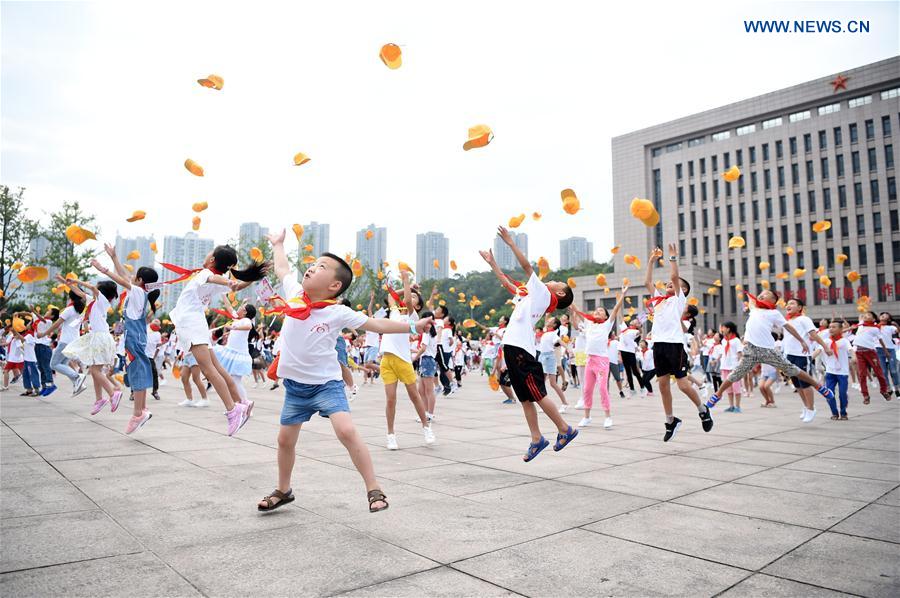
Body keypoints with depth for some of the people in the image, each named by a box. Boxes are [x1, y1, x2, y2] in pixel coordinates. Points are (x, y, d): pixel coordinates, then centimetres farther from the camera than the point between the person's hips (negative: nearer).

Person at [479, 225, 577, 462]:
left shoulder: (544, 294, 1)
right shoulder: (532, 295, 24)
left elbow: (527, 266, -5)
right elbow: (506, 282, 34)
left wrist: (510, 242, -2)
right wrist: (491, 262, 34)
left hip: (521, 349, -9)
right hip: (512, 347, 9)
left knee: (537, 396, -4)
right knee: (525, 398, 9)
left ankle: (565, 429, 9)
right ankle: (537, 439, 14)